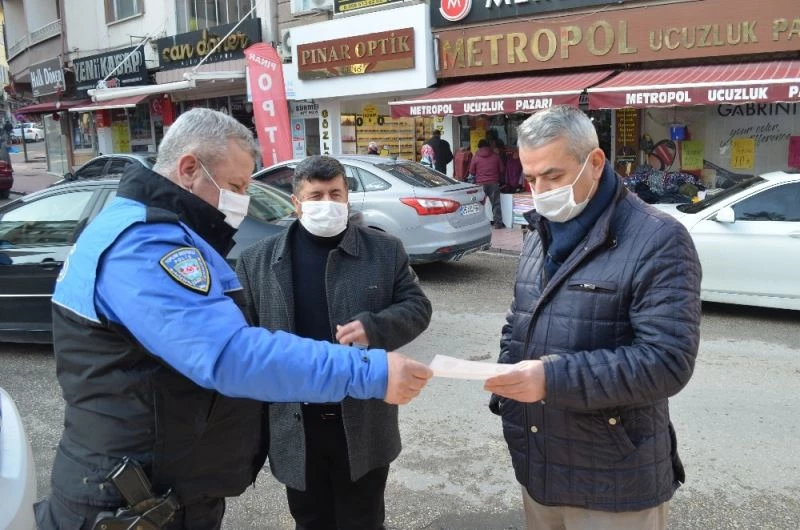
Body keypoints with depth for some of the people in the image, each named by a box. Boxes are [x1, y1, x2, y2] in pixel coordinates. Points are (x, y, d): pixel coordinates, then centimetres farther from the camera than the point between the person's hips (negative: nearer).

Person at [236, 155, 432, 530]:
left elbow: (417, 307, 1)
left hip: (364, 421, 0)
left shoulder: (384, 251, -1)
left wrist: (374, 327, -19)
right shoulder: (257, 260, 0)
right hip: (295, 424, 1)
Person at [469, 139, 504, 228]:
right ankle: (498, 223, 3)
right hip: (494, 183, 1)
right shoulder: (495, 156, 2)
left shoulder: (476, 157, -1)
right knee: (496, 203, 4)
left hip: (480, 183, -1)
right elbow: (501, 170, 7)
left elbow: (471, 172, 4)